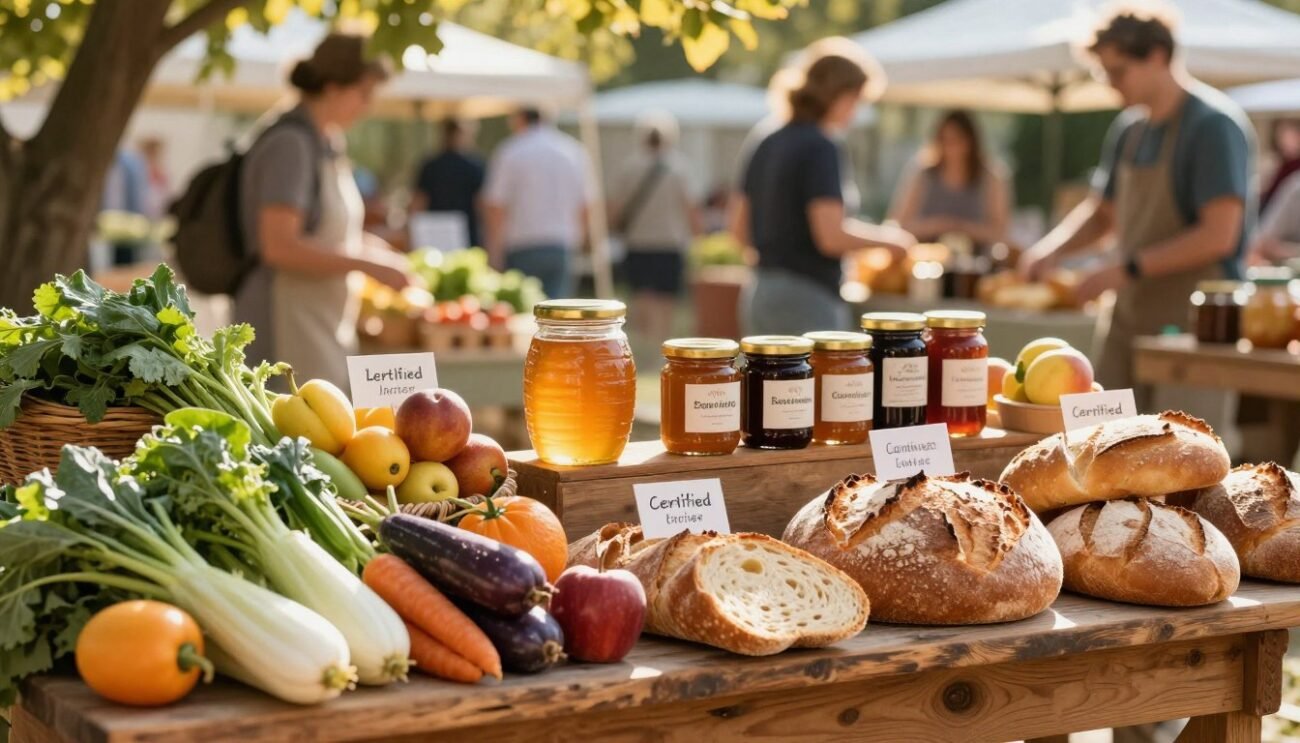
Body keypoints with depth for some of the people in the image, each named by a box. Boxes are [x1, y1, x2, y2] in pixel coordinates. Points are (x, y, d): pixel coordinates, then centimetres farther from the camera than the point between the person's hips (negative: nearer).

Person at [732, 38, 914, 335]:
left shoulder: (767, 144, 11)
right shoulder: (821, 147, -13)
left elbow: (741, 230, 15)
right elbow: (832, 236, -18)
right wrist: (887, 238, -3)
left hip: (760, 292, 9)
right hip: (806, 299, -9)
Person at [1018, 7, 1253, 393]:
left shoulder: (1213, 125, -12)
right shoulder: (1129, 129, 11)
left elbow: (1219, 235, -19)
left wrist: (1127, 268, -19)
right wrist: (1052, 249, 5)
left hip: (1189, 325, -7)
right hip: (1126, 318, 7)